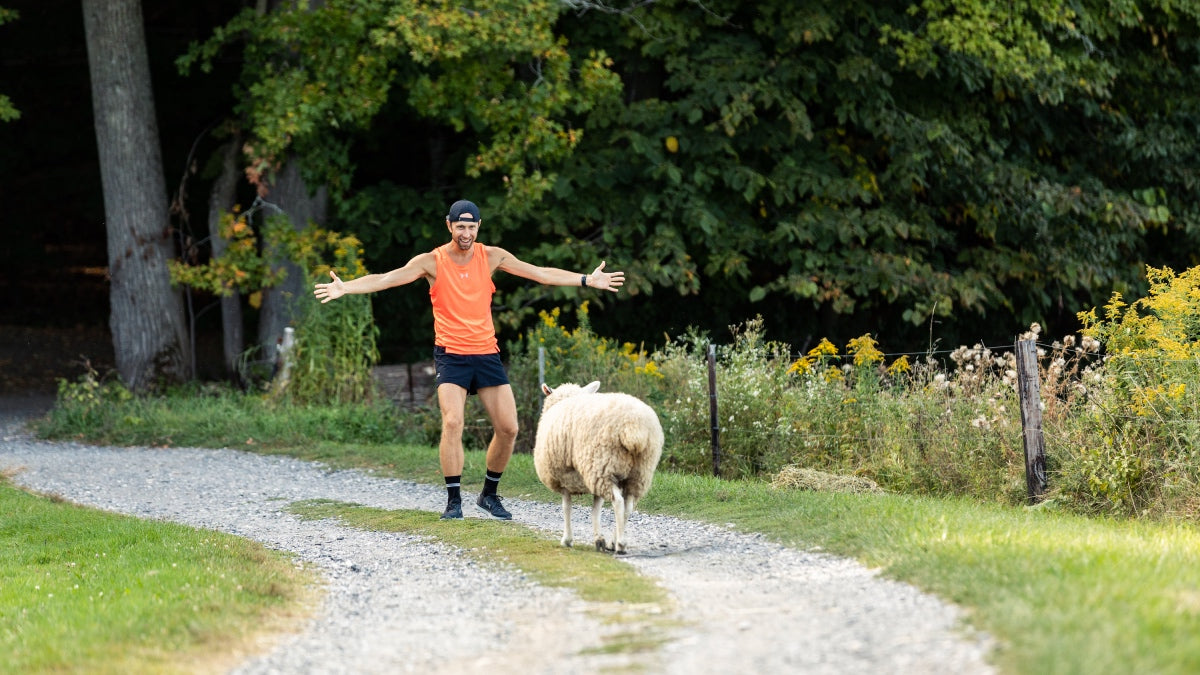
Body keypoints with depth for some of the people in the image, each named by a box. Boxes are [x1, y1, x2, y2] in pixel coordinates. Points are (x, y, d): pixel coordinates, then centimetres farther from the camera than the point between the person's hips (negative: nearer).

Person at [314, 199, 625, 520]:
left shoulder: (492, 256, 4)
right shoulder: (432, 261, -4)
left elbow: (540, 273, 8)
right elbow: (387, 279, -13)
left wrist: (587, 280, 5)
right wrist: (344, 287, -26)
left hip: (487, 353, 3)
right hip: (451, 356, -3)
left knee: (508, 428, 0)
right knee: (452, 423, -20)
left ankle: (489, 493, 18)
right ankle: (453, 500, -12)